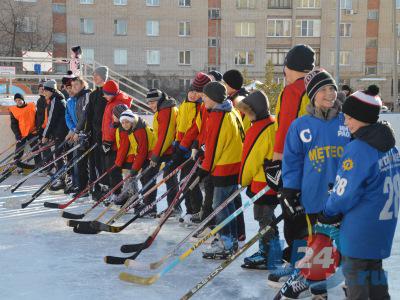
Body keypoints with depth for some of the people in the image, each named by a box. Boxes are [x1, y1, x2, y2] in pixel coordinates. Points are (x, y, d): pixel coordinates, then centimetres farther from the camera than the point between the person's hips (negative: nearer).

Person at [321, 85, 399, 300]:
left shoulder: (357, 149, -22)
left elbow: (345, 192, -18)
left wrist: (329, 212, -1)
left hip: (360, 228, -8)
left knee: (354, 270, 6)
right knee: (374, 266, 21)